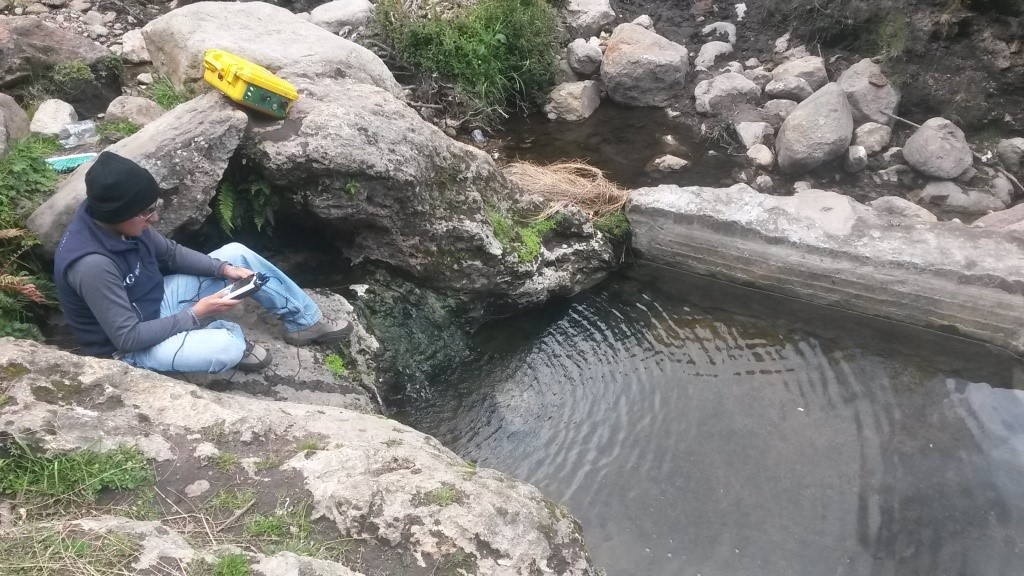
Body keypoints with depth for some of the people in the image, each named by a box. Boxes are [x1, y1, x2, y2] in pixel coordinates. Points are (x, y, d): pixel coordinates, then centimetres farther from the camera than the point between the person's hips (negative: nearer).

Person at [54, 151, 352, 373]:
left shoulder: (114, 220, -12)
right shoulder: (92, 264, -36)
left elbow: (171, 253, 4)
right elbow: (127, 337, -31)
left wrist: (224, 268, -9)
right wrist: (195, 314, -25)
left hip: (156, 303, 9)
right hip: (130, 349, -8)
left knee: (237, 254, 3)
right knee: (228, 348, -34)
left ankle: (306, 321, 14)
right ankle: (226, 335, 5)